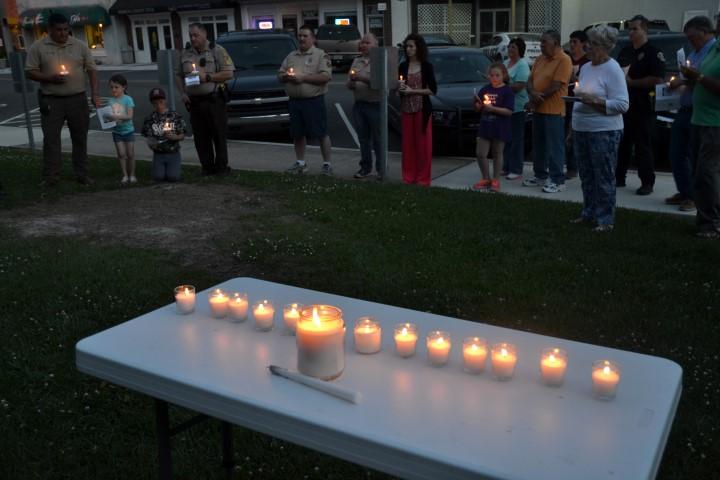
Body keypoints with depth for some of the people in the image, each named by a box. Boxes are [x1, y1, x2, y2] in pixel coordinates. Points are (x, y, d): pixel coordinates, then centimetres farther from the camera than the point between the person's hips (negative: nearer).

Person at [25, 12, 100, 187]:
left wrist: (94, 94, -7)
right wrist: (50, 78, -16)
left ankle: (82, 174, 18)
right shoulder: (38, 47, 0)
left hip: (77, 99, 1)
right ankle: (50, 177, 8)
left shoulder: (80, 46, 4)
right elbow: (30, 72, 1)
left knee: (80, 138, 7)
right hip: (51, 101, -1)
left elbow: (91, 70, 4)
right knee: (50, 139, 0)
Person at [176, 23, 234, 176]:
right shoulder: (185, 54, 12)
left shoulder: (217, 51, -1)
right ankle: (207, 167, 11)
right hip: (194, 102, 4)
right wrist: (183, 92, 2)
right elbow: (178, 76, 18)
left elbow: (229, 73, -8)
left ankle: (221, 166, 7)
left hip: (214, 101, -4)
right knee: (200, 137, 4)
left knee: (219, 135, -1)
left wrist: (207, 77, -14)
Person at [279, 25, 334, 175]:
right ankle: (300, 163, 23)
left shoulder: (321, 55, -2)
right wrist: (287, 76, -6)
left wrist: (304, 77, -16)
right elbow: (280, 75, 18)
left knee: (321, 134, -2)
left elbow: (326, 76, -15)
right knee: (298, 134, 11)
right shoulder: (291, 56, 17)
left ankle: (327, 164, 6)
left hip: (314, 101, -6)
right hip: (295, 101, 6)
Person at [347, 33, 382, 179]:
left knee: (377, 139, -1)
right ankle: (365, 168, 19)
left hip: (375, 105, -6)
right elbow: (349, 84, 12)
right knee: (363, 138, 10)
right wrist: (351, 81, -10)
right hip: (359, 105, 6)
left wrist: (361, 78, -24)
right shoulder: (356, 62, 15)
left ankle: (381, 169, 8)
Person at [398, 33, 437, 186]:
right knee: (408, 143, 4)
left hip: (422, 109, -3)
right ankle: (409, 176, 12)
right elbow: (398, 89, 16)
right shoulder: (403, 66, 9)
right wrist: (400, 88, -8)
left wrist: (412, 90, -12)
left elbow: (433, 90, -6)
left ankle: (423, 178, 4)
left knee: (423, 143, -1)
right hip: (406, 108, 3)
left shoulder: (426, 66, -1)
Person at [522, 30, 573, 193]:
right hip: (538, 109, 8)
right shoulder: (540, 59, 13)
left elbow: (555, 87, -17)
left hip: (553, 111, -8)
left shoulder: (564, 60, -12)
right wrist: (533, 93, -13)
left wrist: (533, 102, -12)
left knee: (554, 146, -4)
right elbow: (530, 80, 11)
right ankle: (540, 176, 26)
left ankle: (558, 181, 2)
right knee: (538, 144, 14)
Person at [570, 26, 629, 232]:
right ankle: (589, 213, 25)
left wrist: (594, 101, -22)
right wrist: (573, 129, 17)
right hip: (581, 130, 8)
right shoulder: (585, 68, 14)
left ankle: (605, 219, 3)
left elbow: (622, 105, -14)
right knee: (586, 176, 14)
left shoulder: (613, 70, -9)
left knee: (604, 178, -3)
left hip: (604, 132, -7)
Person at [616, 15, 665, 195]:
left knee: (643, 146, -4)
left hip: (642, 107, -7)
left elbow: (658, 79, -16)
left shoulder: (653, 52, -6)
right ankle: (619, 178, 19)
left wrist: (631, 82, -15)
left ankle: (647, 183, 2)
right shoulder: (625, 51, 15)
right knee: (622, 144, 10)